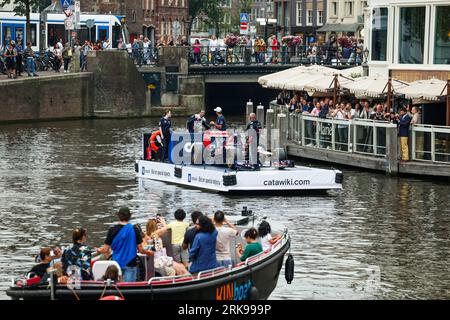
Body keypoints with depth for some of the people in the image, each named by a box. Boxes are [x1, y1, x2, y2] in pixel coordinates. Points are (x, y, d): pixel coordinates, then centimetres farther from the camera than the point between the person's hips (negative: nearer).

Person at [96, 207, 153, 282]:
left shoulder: (112, 230, -2)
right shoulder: (134, 230, -6)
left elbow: (105, 249, 0)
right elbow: (140, 250, -5)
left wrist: (99, 250, 21)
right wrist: (147, 252, 16)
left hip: (116, 264, 2)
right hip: (130, 264, -2)